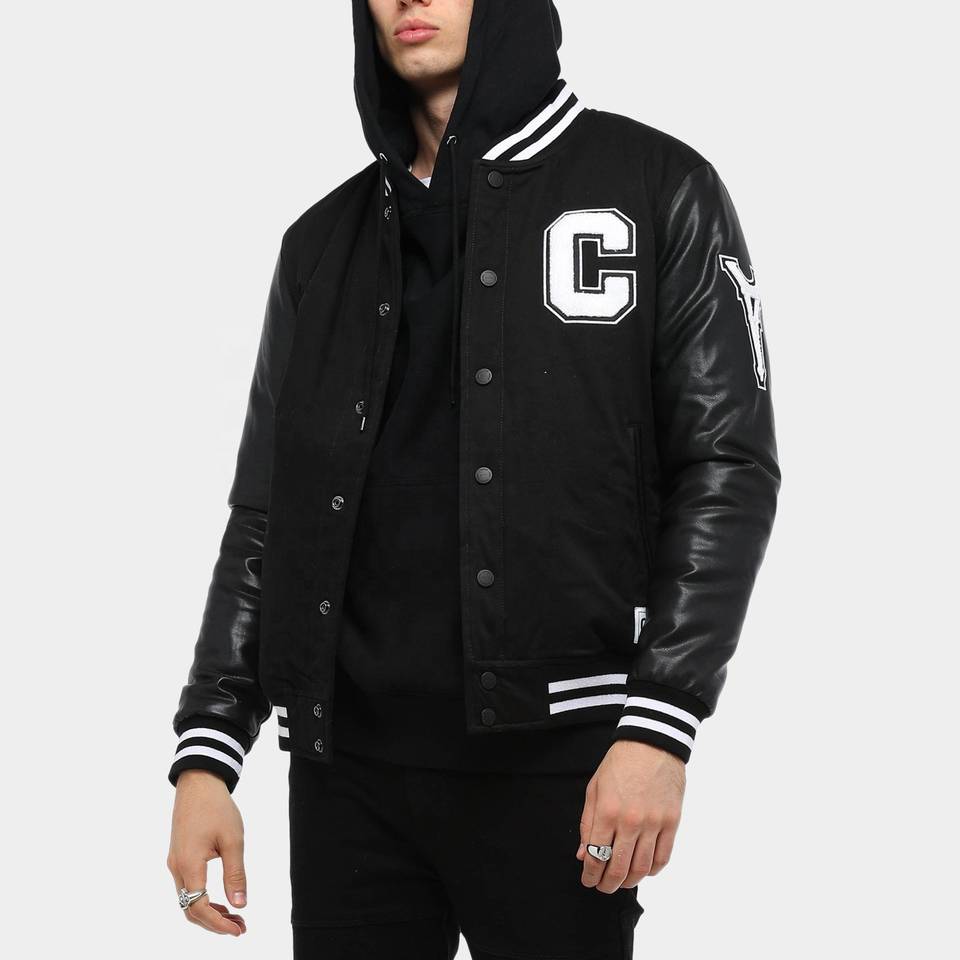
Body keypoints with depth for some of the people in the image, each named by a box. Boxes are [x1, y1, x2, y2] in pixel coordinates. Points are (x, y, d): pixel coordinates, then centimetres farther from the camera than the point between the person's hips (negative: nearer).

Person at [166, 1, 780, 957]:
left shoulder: (656, 188, 1)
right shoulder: (325, 241, 13)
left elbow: (727, 466, -4)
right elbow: (266, 514, 12)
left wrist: (660, 726, -13)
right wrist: (206, 752, 4)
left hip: (551, 756, -3)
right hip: (346, 760, 4)